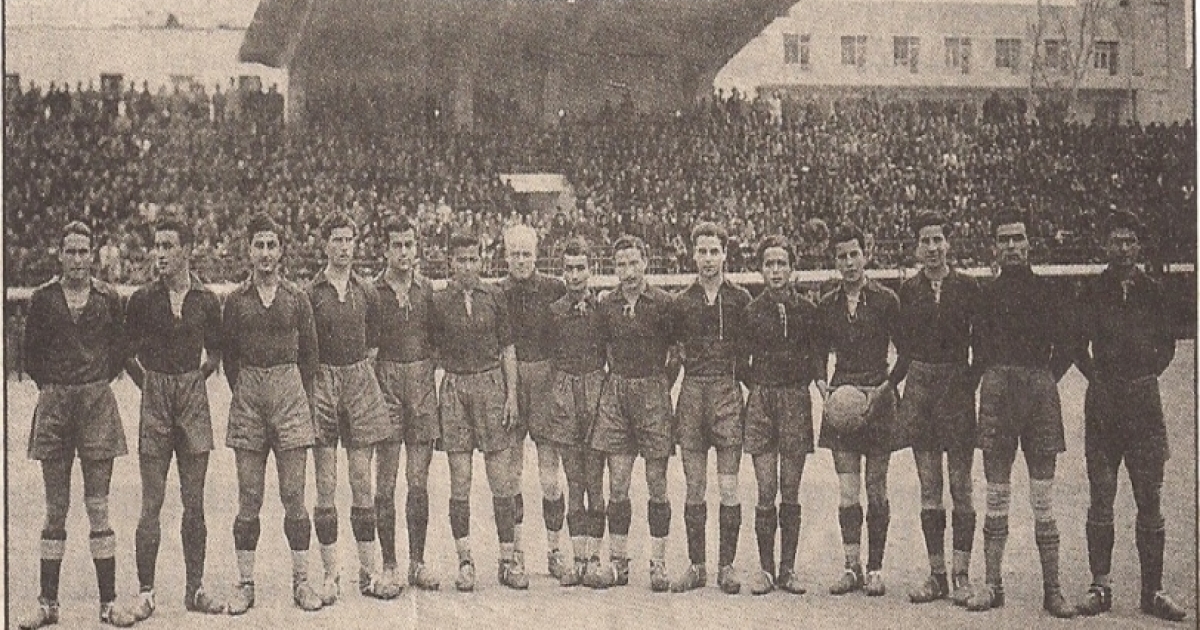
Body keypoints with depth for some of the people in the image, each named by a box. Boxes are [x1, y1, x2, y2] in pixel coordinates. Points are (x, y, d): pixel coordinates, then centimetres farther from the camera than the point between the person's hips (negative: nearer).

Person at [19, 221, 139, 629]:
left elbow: (119, 351, 12)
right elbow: (31, 354, 12)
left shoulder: (109, 299, 5)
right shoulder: (43, 299, 5)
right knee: (55, 508, 4)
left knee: (98, 507, 0)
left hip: (97, 401, -1)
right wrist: (52, 387, 6)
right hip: (53, 404, 1)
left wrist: (97, 385, 7)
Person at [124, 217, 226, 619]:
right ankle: (145, 593, 3)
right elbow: (128, 353, 10)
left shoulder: (206, 300, 4)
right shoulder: (143, 299, 1)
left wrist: (192, 383, 6)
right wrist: (150, 386, 5)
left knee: (194, 502, 4)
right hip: (154, 401, -1)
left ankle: (194, 589, 11)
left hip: (193, 396, 1)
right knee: (151, 503, -2)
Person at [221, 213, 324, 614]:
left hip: (289, 390, -1)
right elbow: (228, 354, 11)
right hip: (247, 392, 1)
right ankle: (245, 583, 8)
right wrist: (241, 392, 6)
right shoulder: (236, 301, 7)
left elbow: (309, 352, 10)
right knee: (248, 499, 2)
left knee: (293, 496, 0)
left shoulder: (296, 298, 6)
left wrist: (301, 394, 6)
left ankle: (301, 581, 7)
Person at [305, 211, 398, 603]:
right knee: (325, 486, -1)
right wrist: (324, 378, -1)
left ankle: (369, 572, 8)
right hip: (321, 383, -3)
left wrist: (358, 373, 8)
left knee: (362, 482, 4)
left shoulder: (367, 292, 10)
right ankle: (330, 575, 5)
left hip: (359, 382, 3)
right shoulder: (310, 294, 0)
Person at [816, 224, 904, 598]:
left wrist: (883, 389, -10)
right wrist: (823, 386, -1)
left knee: (876, 490, 2)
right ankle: (852, 567, 6)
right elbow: (820, 352, 16)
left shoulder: (885, 300, -1)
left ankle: (874, 570, 9)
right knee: (847, 490, 0)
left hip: (877, 396, -3)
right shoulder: (828, 304, 9)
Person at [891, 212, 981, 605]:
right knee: (928, 488, 5)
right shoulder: (909, 290, 7)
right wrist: (889, 385, 0)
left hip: (957, 384, -2)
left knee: (961, 485, -1)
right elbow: (904, 348, 9)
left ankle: (961, 575, 3)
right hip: (920, 384, 2)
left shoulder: (967, 287, 2)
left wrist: (973, 381, -7)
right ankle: (937, 575, 10)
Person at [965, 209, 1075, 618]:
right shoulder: (986, 294, 9)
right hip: (996, 387, 1)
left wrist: (1043, 381, 6)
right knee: (996, 496, 3)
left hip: (1040, 388, 0)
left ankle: (1052, 590, 4)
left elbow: (1064, 350, 10)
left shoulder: (1048, 292, 9)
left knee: (1043, 499, 0)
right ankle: (992, 585, 8)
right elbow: (978, 351, 9)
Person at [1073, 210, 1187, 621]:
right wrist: (1098, 379, -7)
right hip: (1103, 402, -1)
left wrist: (1146, 375, 3)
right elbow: (1078, 346, 3)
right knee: (1100, 498, 1)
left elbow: (1167, 345, 13)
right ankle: (1100, 586, 7)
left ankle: (1152, 591, 7)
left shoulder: (1152, 291, 8)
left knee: (1150, 500, 1)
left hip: (1144, 399, 1)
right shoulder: (1093, 292, 5)